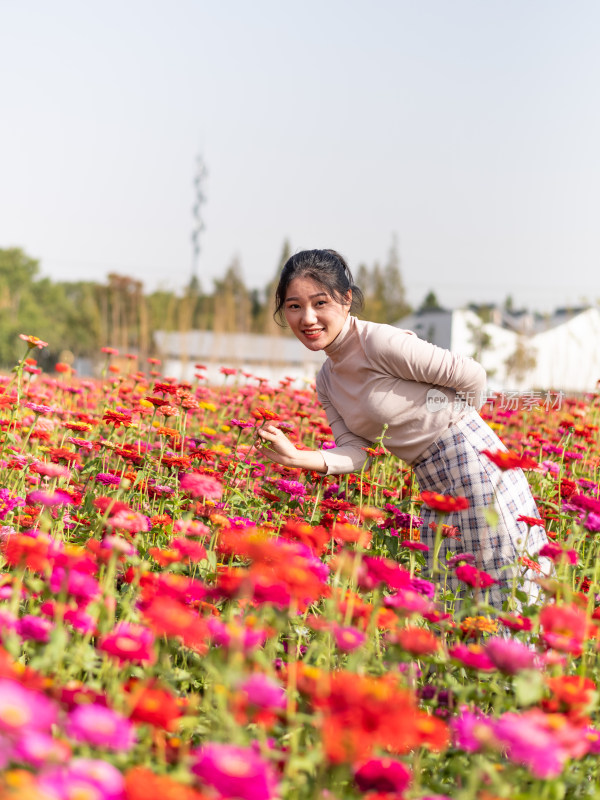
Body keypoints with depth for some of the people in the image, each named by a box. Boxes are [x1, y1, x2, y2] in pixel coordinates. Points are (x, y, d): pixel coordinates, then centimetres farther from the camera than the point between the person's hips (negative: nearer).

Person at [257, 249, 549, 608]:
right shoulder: (327, 381, 7)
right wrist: (295, 457, -16)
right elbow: (356, 453, -1)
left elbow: (472, 375, -14)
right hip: (434, 485, 9)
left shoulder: (381, 343, -19)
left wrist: (455, 426, 2)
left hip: (473, 462, -9)